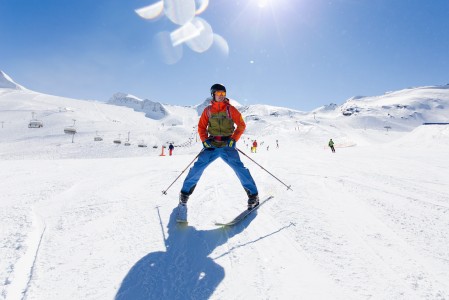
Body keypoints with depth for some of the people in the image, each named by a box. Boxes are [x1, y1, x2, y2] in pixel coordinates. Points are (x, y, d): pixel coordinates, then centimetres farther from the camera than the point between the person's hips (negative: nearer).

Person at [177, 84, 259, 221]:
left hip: (227, 145, -1)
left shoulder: (230, 109, 3)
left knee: (239, 167, -17)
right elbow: (201, 127, 13)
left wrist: (234, 139, -9)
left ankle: (253, 195, -4)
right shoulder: (207, 110, 7)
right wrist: (204, 140, -5)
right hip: (212, 145, 2)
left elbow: (241, 125, 4)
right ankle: (185, 193, 7)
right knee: (198, 167, -11)